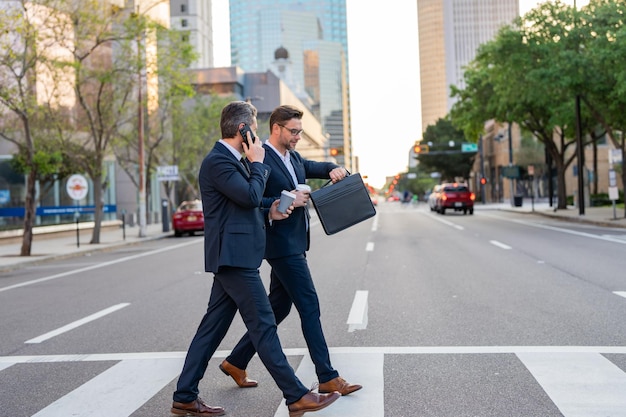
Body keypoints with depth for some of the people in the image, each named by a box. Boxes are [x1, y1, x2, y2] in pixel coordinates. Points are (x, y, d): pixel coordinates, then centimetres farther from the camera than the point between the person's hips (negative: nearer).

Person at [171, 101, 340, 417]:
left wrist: (268, 214, 9)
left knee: (213, 327, 11)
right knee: (264, 326, -5)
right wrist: (257, 163, -8)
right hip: (234, 257, -10)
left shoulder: (230, 160, 19)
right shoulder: (217, 161, -14)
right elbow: (250, 196, -22)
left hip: (232, 258, 10)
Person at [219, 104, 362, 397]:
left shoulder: (293, 158, 14)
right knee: (309, 306, -6)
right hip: (282, 245, -10)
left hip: (294, 244, 10)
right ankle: (327, 378, 3)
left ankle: (236, 362, 26)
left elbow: (317, 167, 22)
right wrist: (287, 202, -21)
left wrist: (334, 170, 0)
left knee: (278, 307, 15)